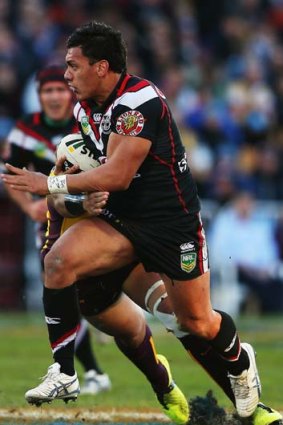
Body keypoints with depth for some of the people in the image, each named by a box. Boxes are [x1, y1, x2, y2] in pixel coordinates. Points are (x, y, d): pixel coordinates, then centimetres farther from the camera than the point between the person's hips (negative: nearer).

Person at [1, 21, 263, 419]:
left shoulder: (139, 100, -24)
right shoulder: (84, 109, 3)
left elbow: (118, 176, -29)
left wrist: (50, 184, -25)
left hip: (173, 222, -6)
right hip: (122, 218, 6)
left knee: (197, 322, 3)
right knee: (59, 260, -20)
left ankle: (239, 362, 39)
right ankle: (63, 375, -15)